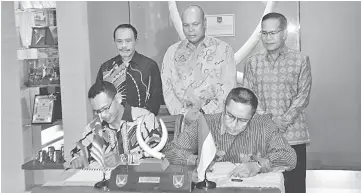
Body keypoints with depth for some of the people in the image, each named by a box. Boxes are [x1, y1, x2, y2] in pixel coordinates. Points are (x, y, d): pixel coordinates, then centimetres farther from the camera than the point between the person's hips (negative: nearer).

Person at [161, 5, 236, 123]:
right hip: (181, 118, 1)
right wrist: (184, 113, -8)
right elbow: (167, 89, 7)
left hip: (214, 117, -1)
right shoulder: (172, 52, 13)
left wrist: (204, 111, -11)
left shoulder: (223, 49, 7)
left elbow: (228, 88, -1)